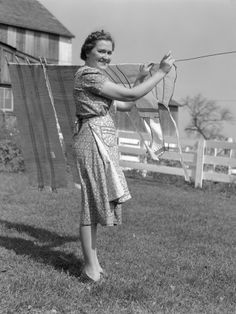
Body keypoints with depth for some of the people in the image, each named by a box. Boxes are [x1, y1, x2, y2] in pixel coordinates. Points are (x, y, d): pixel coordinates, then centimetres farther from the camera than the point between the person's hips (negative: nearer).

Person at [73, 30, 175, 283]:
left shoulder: (95, 77, 20)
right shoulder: (88, 75, -11)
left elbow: (124, 105, 22)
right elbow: (131, 95, -16)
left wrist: (141, 77, 16)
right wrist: (161, 72, -7)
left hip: (103, 142, 10)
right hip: (94, 140, -10)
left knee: (96, 201, 13)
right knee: (93, 200, -5)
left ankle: (92, 262, 23)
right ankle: (90, 267, 5)